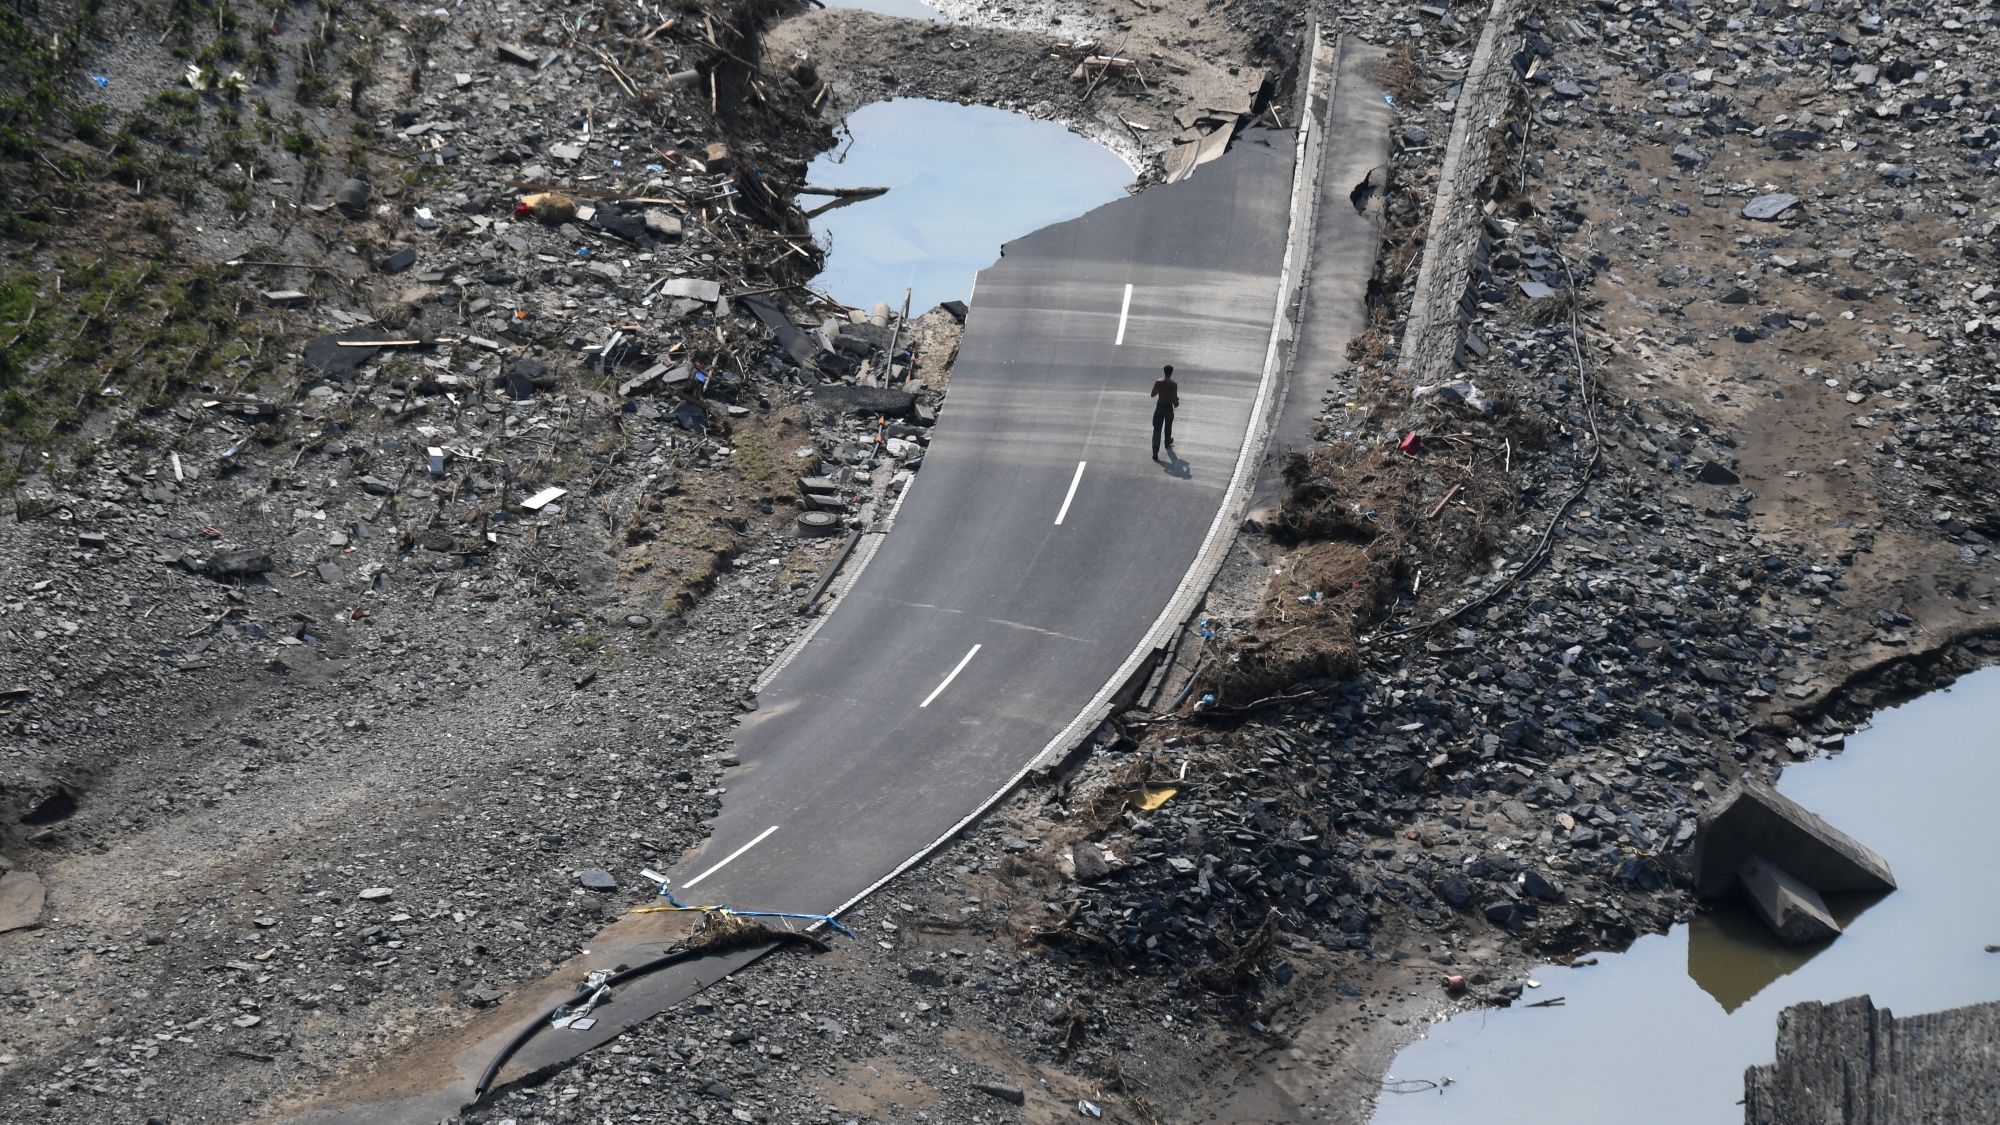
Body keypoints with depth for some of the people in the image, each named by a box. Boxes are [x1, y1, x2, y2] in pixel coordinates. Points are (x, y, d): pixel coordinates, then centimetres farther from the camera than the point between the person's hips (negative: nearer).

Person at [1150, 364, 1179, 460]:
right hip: (1169, 408, -1)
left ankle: (1155, 452, -11)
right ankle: (1167, 443, 50)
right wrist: (1177, 403, 6)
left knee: (1157, 429, 1)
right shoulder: (1173, 385, -17)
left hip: (1159, 407, 1)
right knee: (1168, 427, 26)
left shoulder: (1158, 382, -10)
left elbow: (1152, 394, 0)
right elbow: (1174, 399, -17)